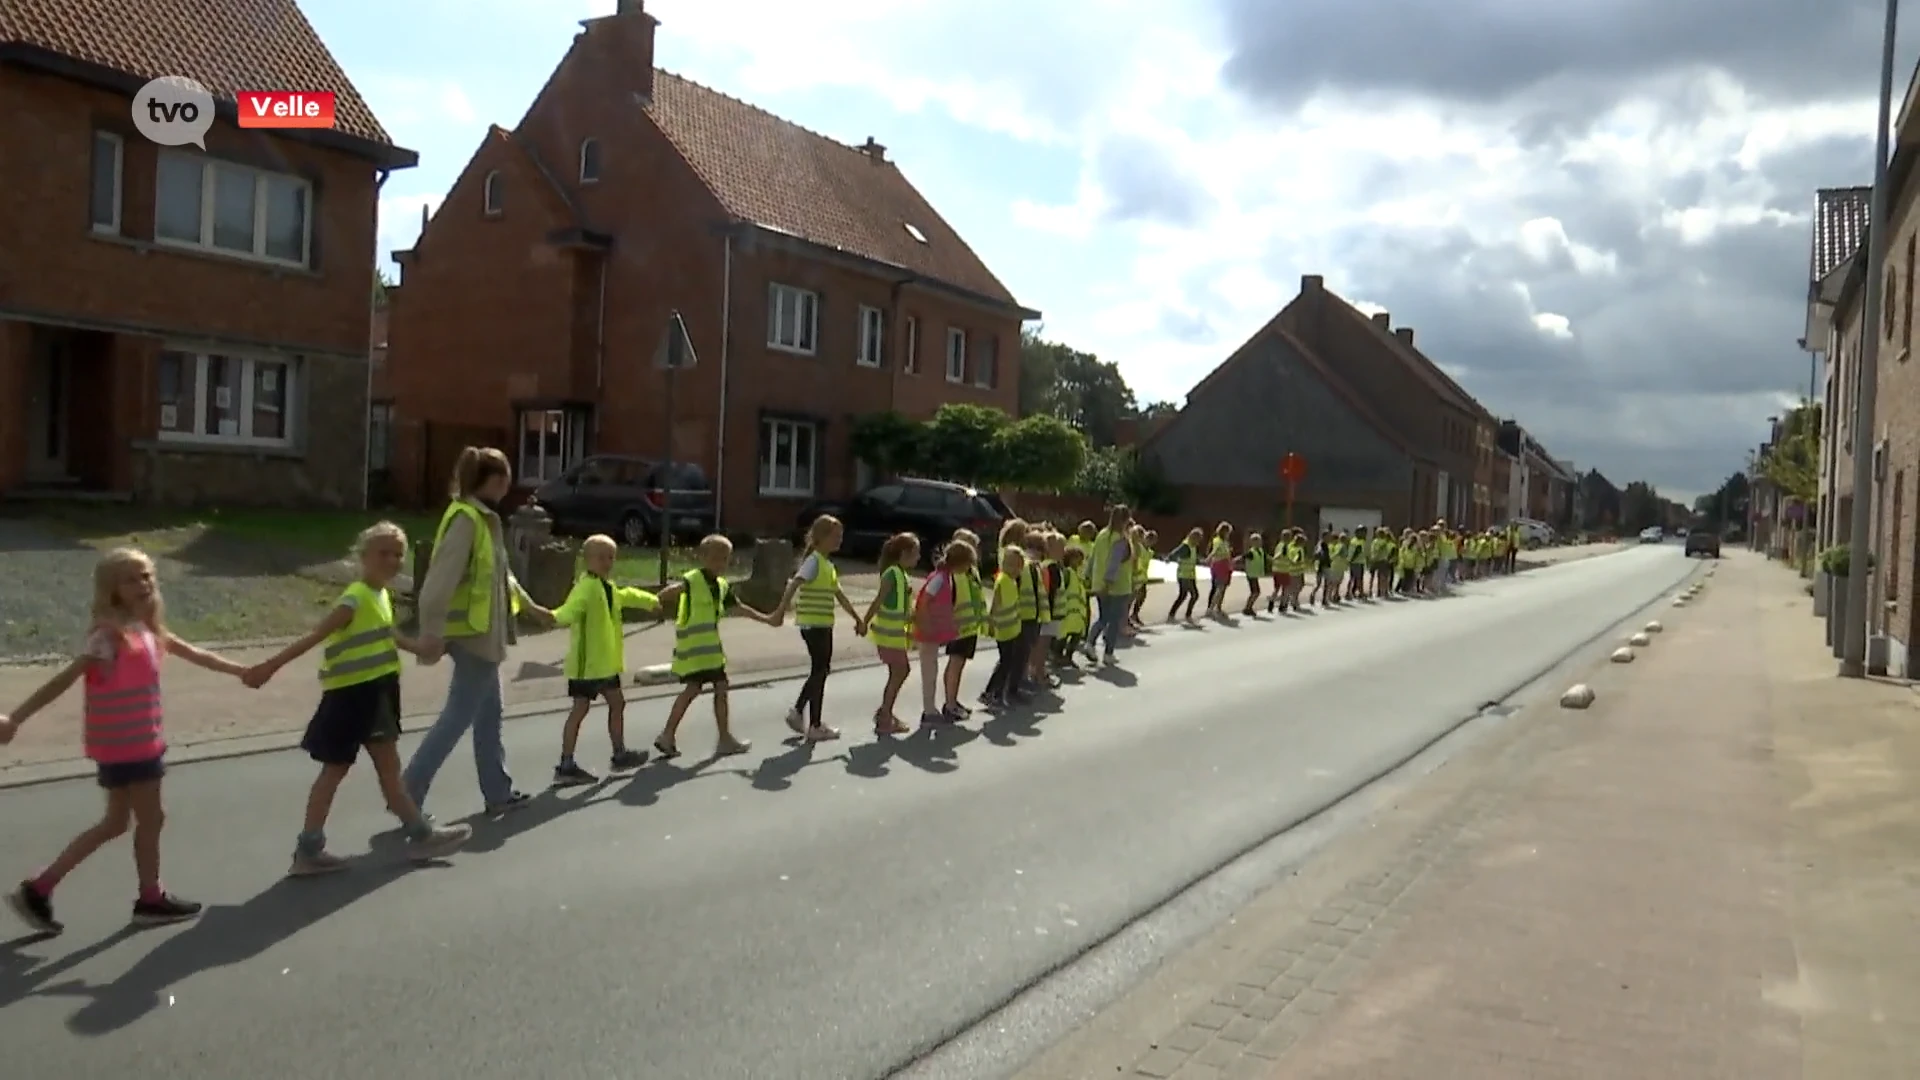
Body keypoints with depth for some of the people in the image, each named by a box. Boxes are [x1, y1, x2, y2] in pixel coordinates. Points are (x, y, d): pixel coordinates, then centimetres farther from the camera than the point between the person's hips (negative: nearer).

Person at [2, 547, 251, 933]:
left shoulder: (148, 630, 7)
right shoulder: (110, 635, -18)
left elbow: (195, 655, 19)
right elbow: (64, 680, -21)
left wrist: (243, 671, 27)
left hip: (139, 742, 9)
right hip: (125, 745, -9)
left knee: (116, 822, 18)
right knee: (151, 818, 6)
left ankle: (38, 889, 25)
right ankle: (151, 899, 23)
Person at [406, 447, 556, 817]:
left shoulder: (483, 518, 13)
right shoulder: (466, 519, -17)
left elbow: (500, 573, 26)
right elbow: (442, 577, -25)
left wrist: (532, 607, 34)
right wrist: (432, 631, -30)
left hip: (484, 633, 10)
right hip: (472, 633, -10)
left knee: (489, 714, 16)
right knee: (457, 717, -5)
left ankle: (498, 792, 26)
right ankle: (407, 795, -1)